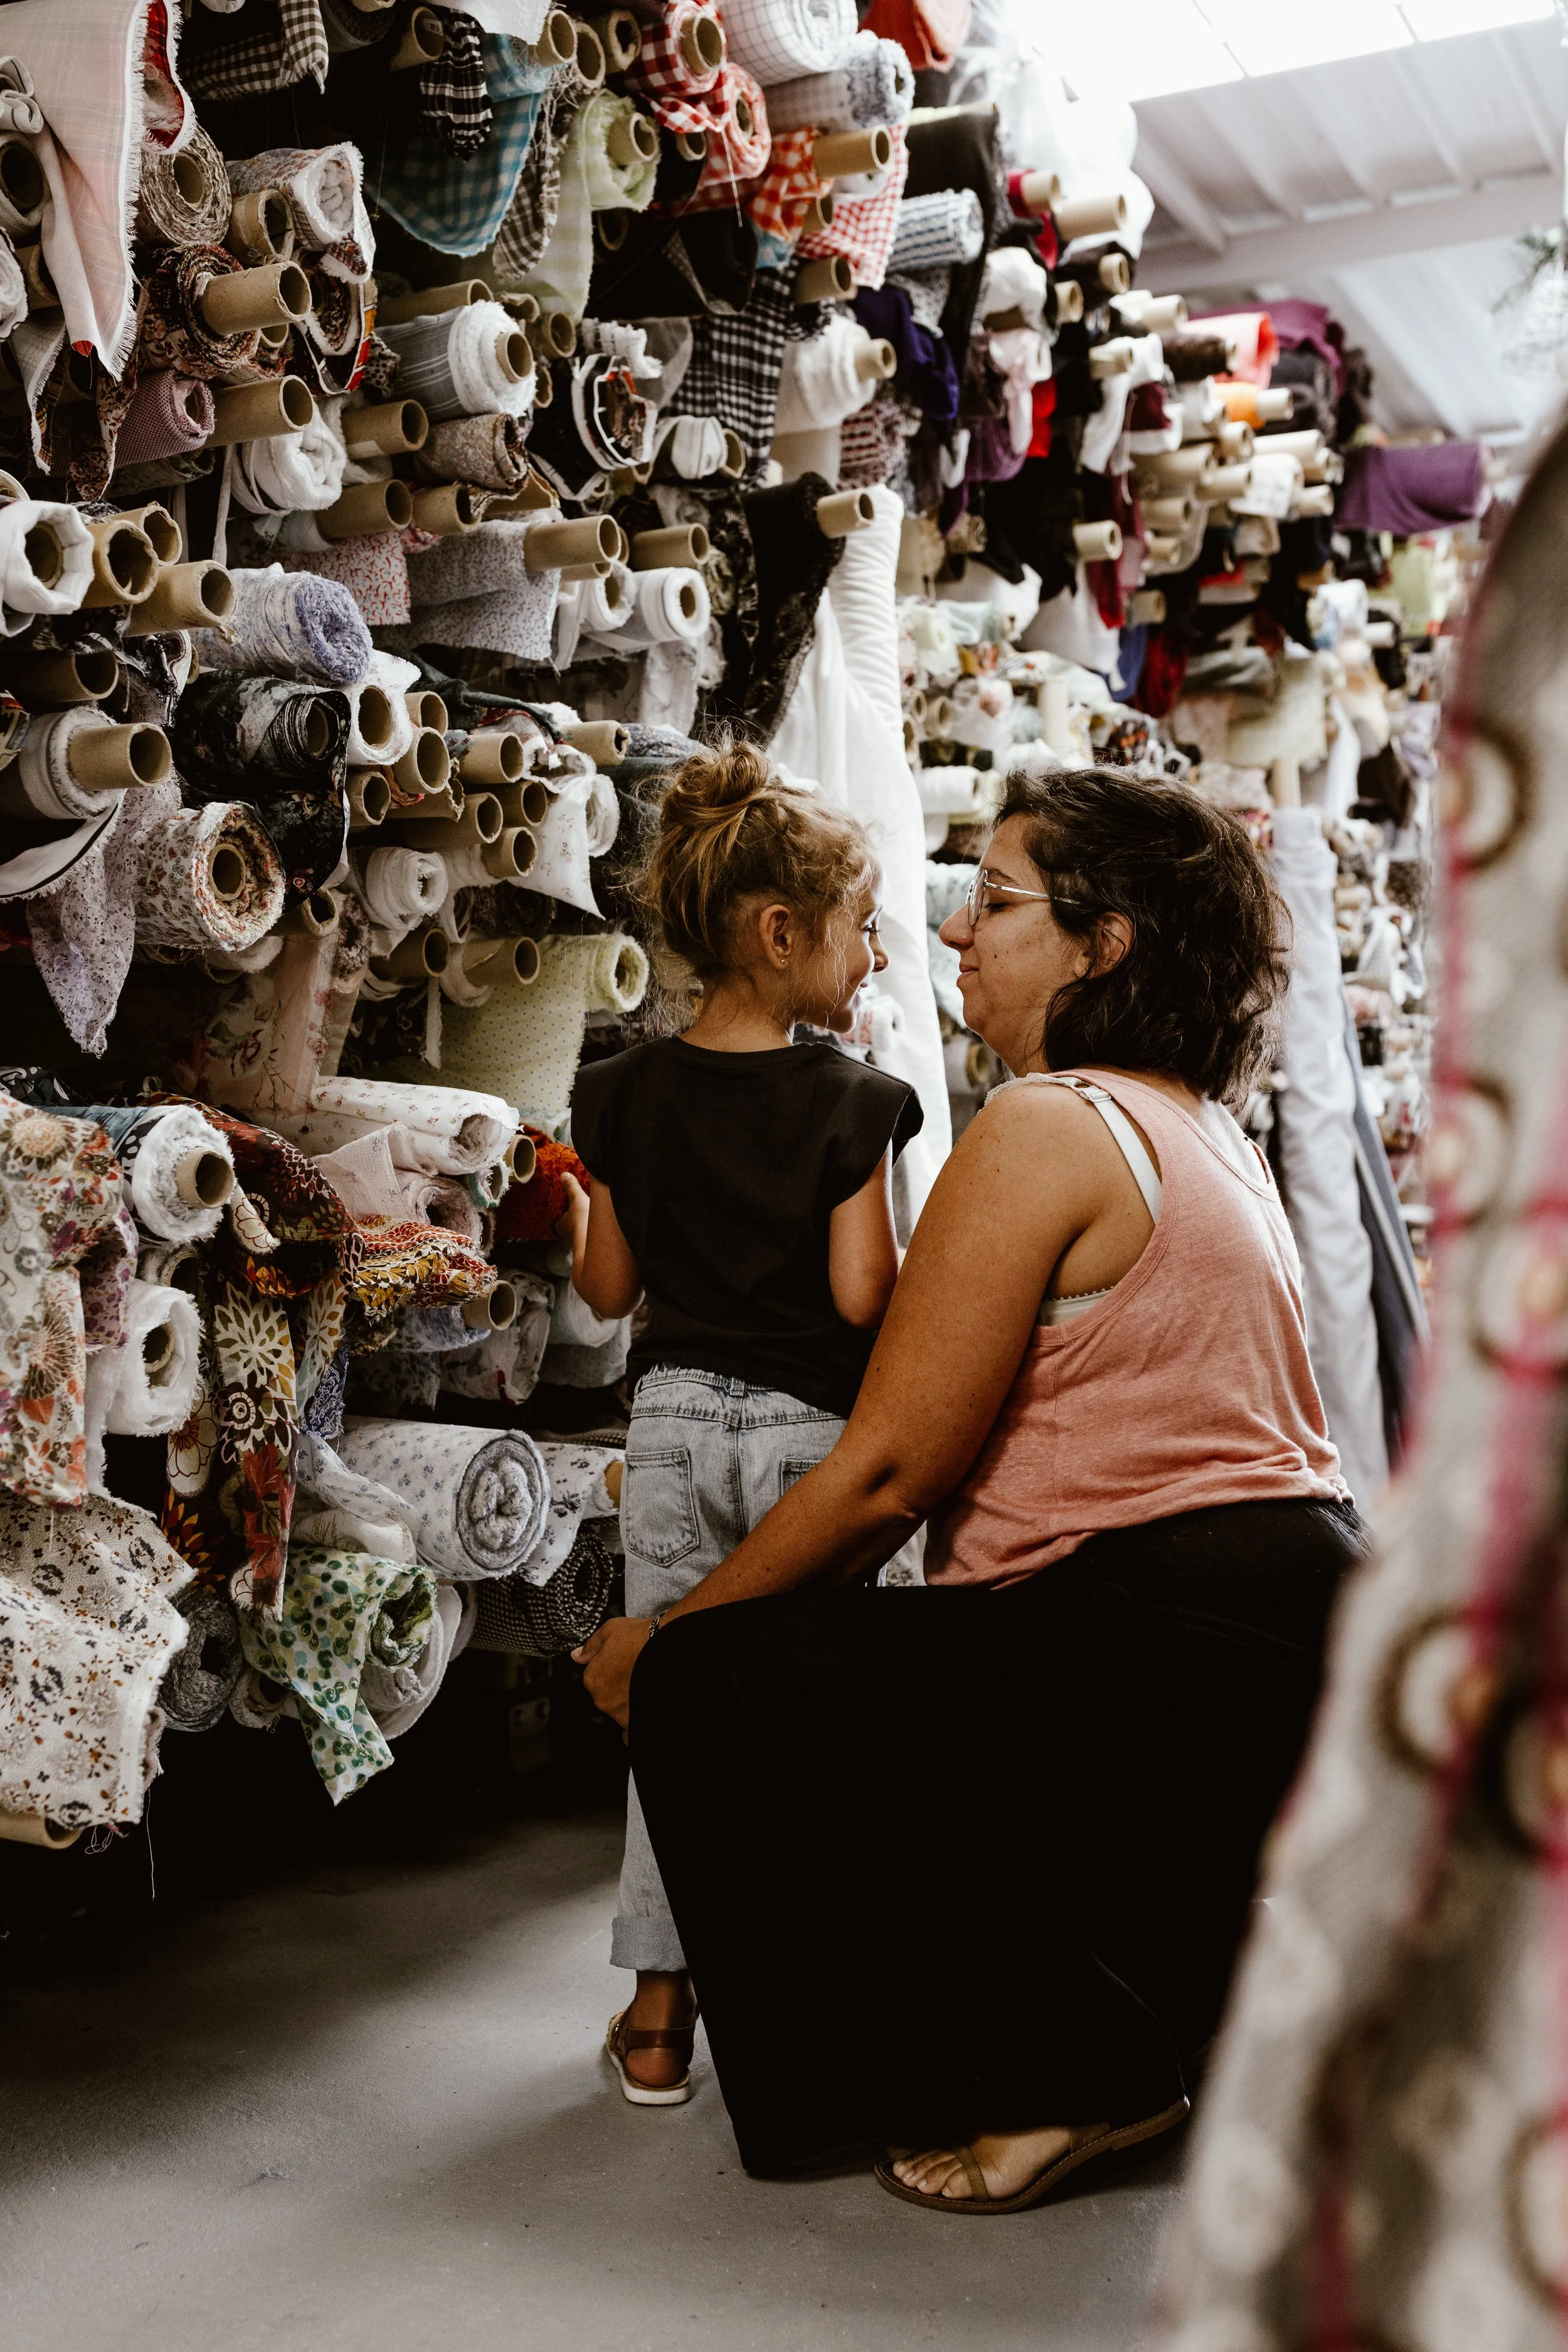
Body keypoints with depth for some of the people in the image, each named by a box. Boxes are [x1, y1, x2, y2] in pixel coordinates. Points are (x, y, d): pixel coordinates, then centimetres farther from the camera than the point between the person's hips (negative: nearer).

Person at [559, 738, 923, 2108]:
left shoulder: (627, 1096, 1)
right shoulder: (850, 1102, -11)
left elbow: (611, 1291, 4)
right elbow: (863, 1297, -15)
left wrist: (568, 1208, 22)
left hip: (675, 1419, 3)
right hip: (806, 1430, -3)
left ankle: (659, 2019, 18)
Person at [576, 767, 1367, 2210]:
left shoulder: (1046, 1128, -13)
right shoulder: (1210, 1134, 17)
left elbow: (886, 1476, -14)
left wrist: (663, 1639, 0)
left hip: (1192, 1663, -10)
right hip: (1296, 1630, 10)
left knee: (717, 1685, -7)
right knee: (830, 1666, 24)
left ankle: (1073, 2076, 1)